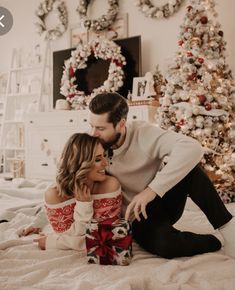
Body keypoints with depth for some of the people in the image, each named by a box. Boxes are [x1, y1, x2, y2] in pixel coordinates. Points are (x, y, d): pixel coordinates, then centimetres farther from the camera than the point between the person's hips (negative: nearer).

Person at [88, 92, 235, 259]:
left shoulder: (143, 134, -20)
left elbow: (192, 148, -35)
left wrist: (153, 189, -40)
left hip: (164, 200, 0)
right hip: (138, 220, 0)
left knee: (186, 166, -30)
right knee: (165, 243, -35)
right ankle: (218, 243, -8)